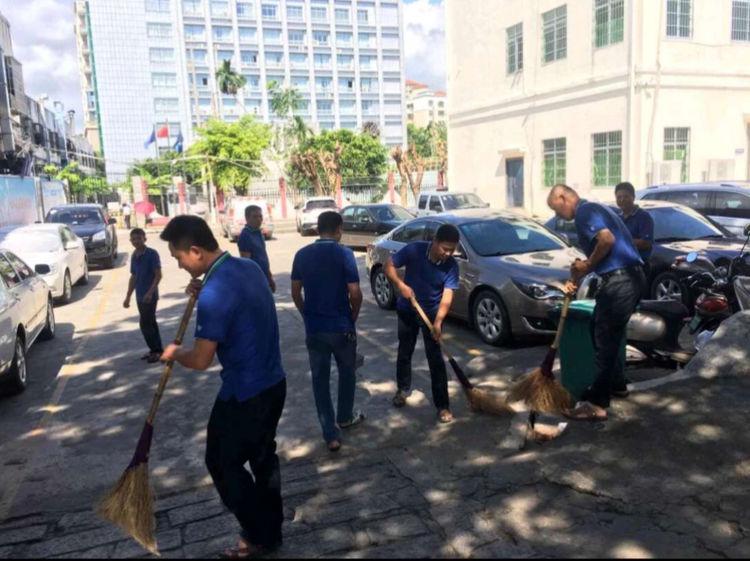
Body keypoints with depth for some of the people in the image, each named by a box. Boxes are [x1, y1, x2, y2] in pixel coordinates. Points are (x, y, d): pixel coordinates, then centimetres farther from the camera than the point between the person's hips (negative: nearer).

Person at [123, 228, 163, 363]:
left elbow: (158, 275, -16)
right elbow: (133, 277, 17)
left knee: (145, 324, -7)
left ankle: (156, 350, 3)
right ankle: (157, 349, 21)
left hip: (150, 296, -7)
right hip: (139, 296, 7)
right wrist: (128, 296, 17)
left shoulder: (152, 254, -12)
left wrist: (150, 292, -25)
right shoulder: (134, 256, 10)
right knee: (150, 323, 12)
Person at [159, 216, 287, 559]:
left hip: (244, 394, -8)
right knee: (263, 457, 22)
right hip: (273, 383, 9)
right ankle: (271, 531, 36)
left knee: (223, 463, 12)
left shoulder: (214, 293, -26)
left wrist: (174, 353, -1)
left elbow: (201, 360, -21)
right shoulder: (249, 267, 2)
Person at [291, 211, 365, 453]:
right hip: (341, 326, -2)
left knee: (320, 379, 9)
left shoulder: (302, 255, 1)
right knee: (347, 372, 21)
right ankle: (345, 417, 38)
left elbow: (295, 293, 5)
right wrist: (353, 318, 3)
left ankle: (331, 435, 11)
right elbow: (355, 294, -14)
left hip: (314, 328, 3)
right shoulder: (344, 253, -12)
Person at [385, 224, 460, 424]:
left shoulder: (452, 265, -18)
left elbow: (447, 295, -23)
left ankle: (443, 405, 5)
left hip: (432, 314, -1)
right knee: (404, 353, 15)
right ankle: (403, 389, 38)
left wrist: (438, 322, -36)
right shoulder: (414, 250, -21)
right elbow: (389, 266, -12)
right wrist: (401, 285, -29)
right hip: (407, 311, 1)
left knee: (436, 360, -3)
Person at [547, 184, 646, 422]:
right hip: (630, 277, 10)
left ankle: (596, 404, 0)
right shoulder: (594, 208, 21)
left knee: (605, 340, -6)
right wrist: (577, 279, 15)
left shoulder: (585, 211, -10)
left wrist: (588, 265, -12)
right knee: (609, 336, 22)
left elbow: (607, 240, -27)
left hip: (620, 281, -10)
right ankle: (616, 384, 36)